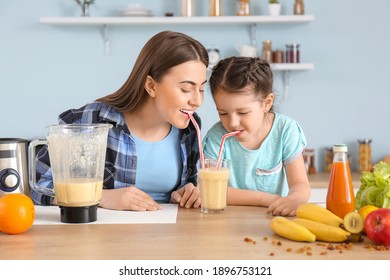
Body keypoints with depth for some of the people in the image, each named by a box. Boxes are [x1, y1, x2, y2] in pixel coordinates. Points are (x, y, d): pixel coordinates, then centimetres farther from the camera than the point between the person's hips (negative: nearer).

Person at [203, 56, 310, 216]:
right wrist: (265, 198, -23)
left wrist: (293, 199, -35)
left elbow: (300, 185, -10)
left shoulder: (286, 130, -9)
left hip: (275, 216, 1)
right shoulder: (217, 137, -11)